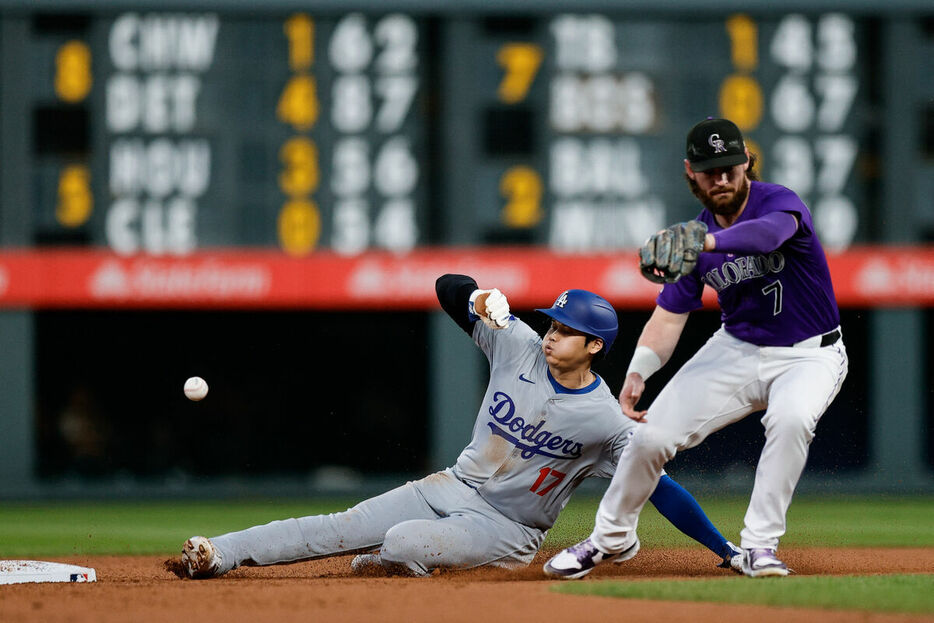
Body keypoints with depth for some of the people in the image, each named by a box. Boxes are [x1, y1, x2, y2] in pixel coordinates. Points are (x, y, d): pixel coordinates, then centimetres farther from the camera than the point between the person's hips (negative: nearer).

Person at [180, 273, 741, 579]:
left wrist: (727, 550, -20)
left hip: (509, 530, -5)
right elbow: (448, 287, 1)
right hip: (455, 489, 5)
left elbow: (661, 488, -15)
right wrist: (482, 297, -23)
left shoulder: (606, 424, -15)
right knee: (342, 528, -11)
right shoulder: (520, 347, -3)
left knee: (404, 544, -30)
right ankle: (219, 554, -16)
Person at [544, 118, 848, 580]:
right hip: (737, 349, 4)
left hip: (809, 355, -4)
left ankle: (759, 545, -24)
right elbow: (669, 316, -2)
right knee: (651, 433, -4)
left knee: (791, 418, -37)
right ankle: (610, 537, 23)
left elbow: (769, 233, -46)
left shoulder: (779, 202, -20)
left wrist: (706, 243, -64)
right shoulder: (694, 235, -4)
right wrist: (638, 372, -20)